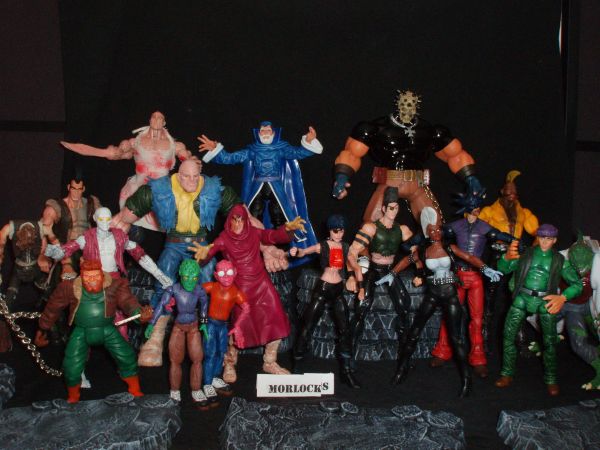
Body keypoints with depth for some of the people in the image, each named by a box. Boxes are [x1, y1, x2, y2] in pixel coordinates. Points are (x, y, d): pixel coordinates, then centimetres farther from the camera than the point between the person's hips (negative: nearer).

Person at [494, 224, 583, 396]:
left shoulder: (560, 260, 10)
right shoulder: (525, 254, 9)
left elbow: (577, 284, 9)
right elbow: (502, 269, 4)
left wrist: (562, 297, -9)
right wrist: (507, 257, -19)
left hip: (546, 301, 0)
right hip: (523, 298, 0)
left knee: (550, 340, -9)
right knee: (508, 334, -9)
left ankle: (551, 380, 7)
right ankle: (507, 374, 4)